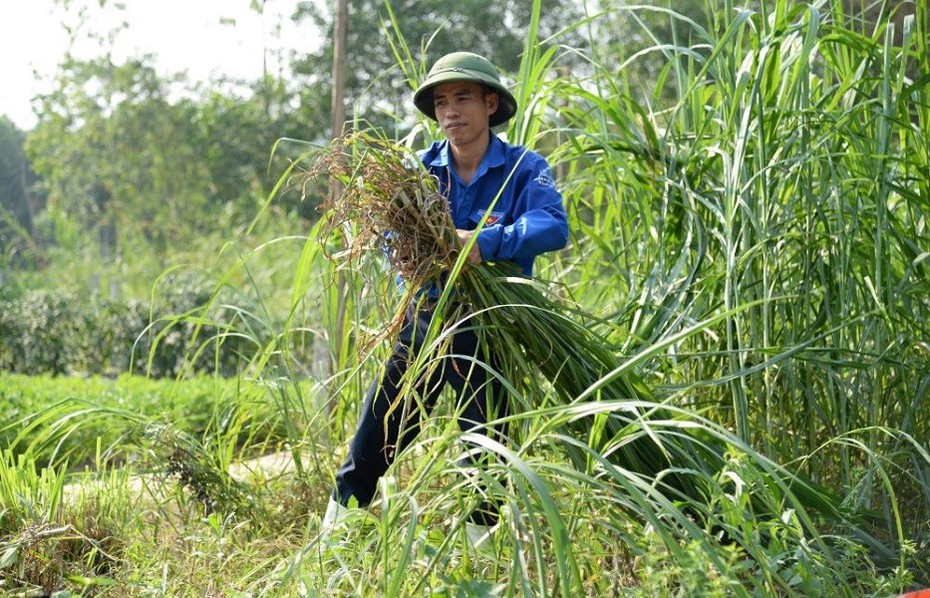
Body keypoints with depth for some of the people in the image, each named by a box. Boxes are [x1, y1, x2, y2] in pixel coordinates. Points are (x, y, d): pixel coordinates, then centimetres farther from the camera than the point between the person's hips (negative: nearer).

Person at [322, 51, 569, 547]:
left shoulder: (523, 168, -8)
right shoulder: (420, 169, 3)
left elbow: (554, 227, -24)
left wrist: (485, 242, -38)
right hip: (423, 325, 3)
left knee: (484, 455, 6)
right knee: (372, 441, 7)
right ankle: (332, 538, 21)